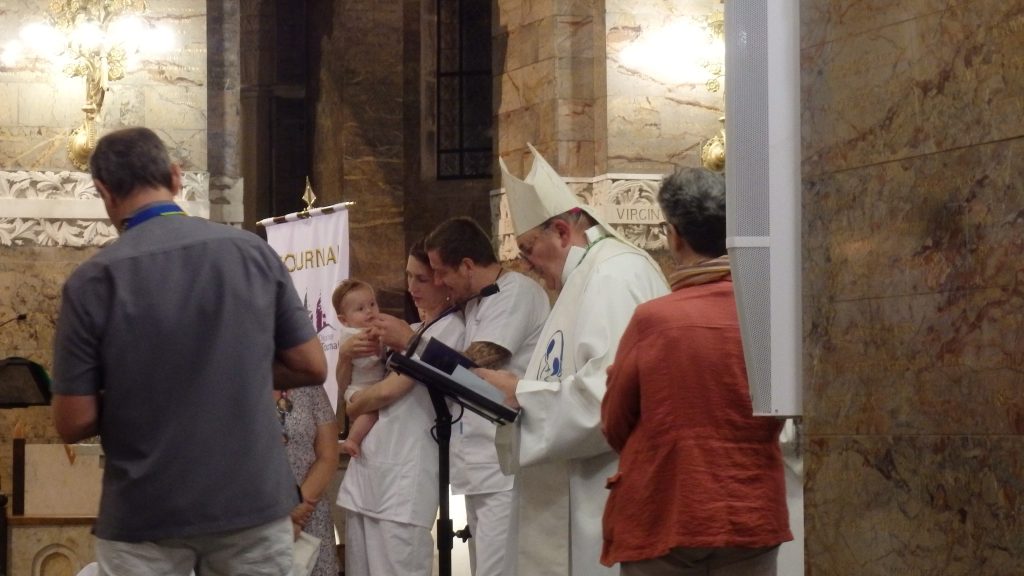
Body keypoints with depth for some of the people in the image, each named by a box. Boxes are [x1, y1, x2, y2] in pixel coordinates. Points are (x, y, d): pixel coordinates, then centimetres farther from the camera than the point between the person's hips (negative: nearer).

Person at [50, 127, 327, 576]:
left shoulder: (93, 281, -11)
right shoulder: (254, 253, -3)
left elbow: (74, 422, -8)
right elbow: (311, 368, 4)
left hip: (144, 517, -2)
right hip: (253, 501, 3)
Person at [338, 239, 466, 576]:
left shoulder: (450, 328, -8)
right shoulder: (416, 331, 21)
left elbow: (389, 390, -13)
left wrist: (352, 406, 4)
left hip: (404, 475, -9)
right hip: (368, 467, 9)